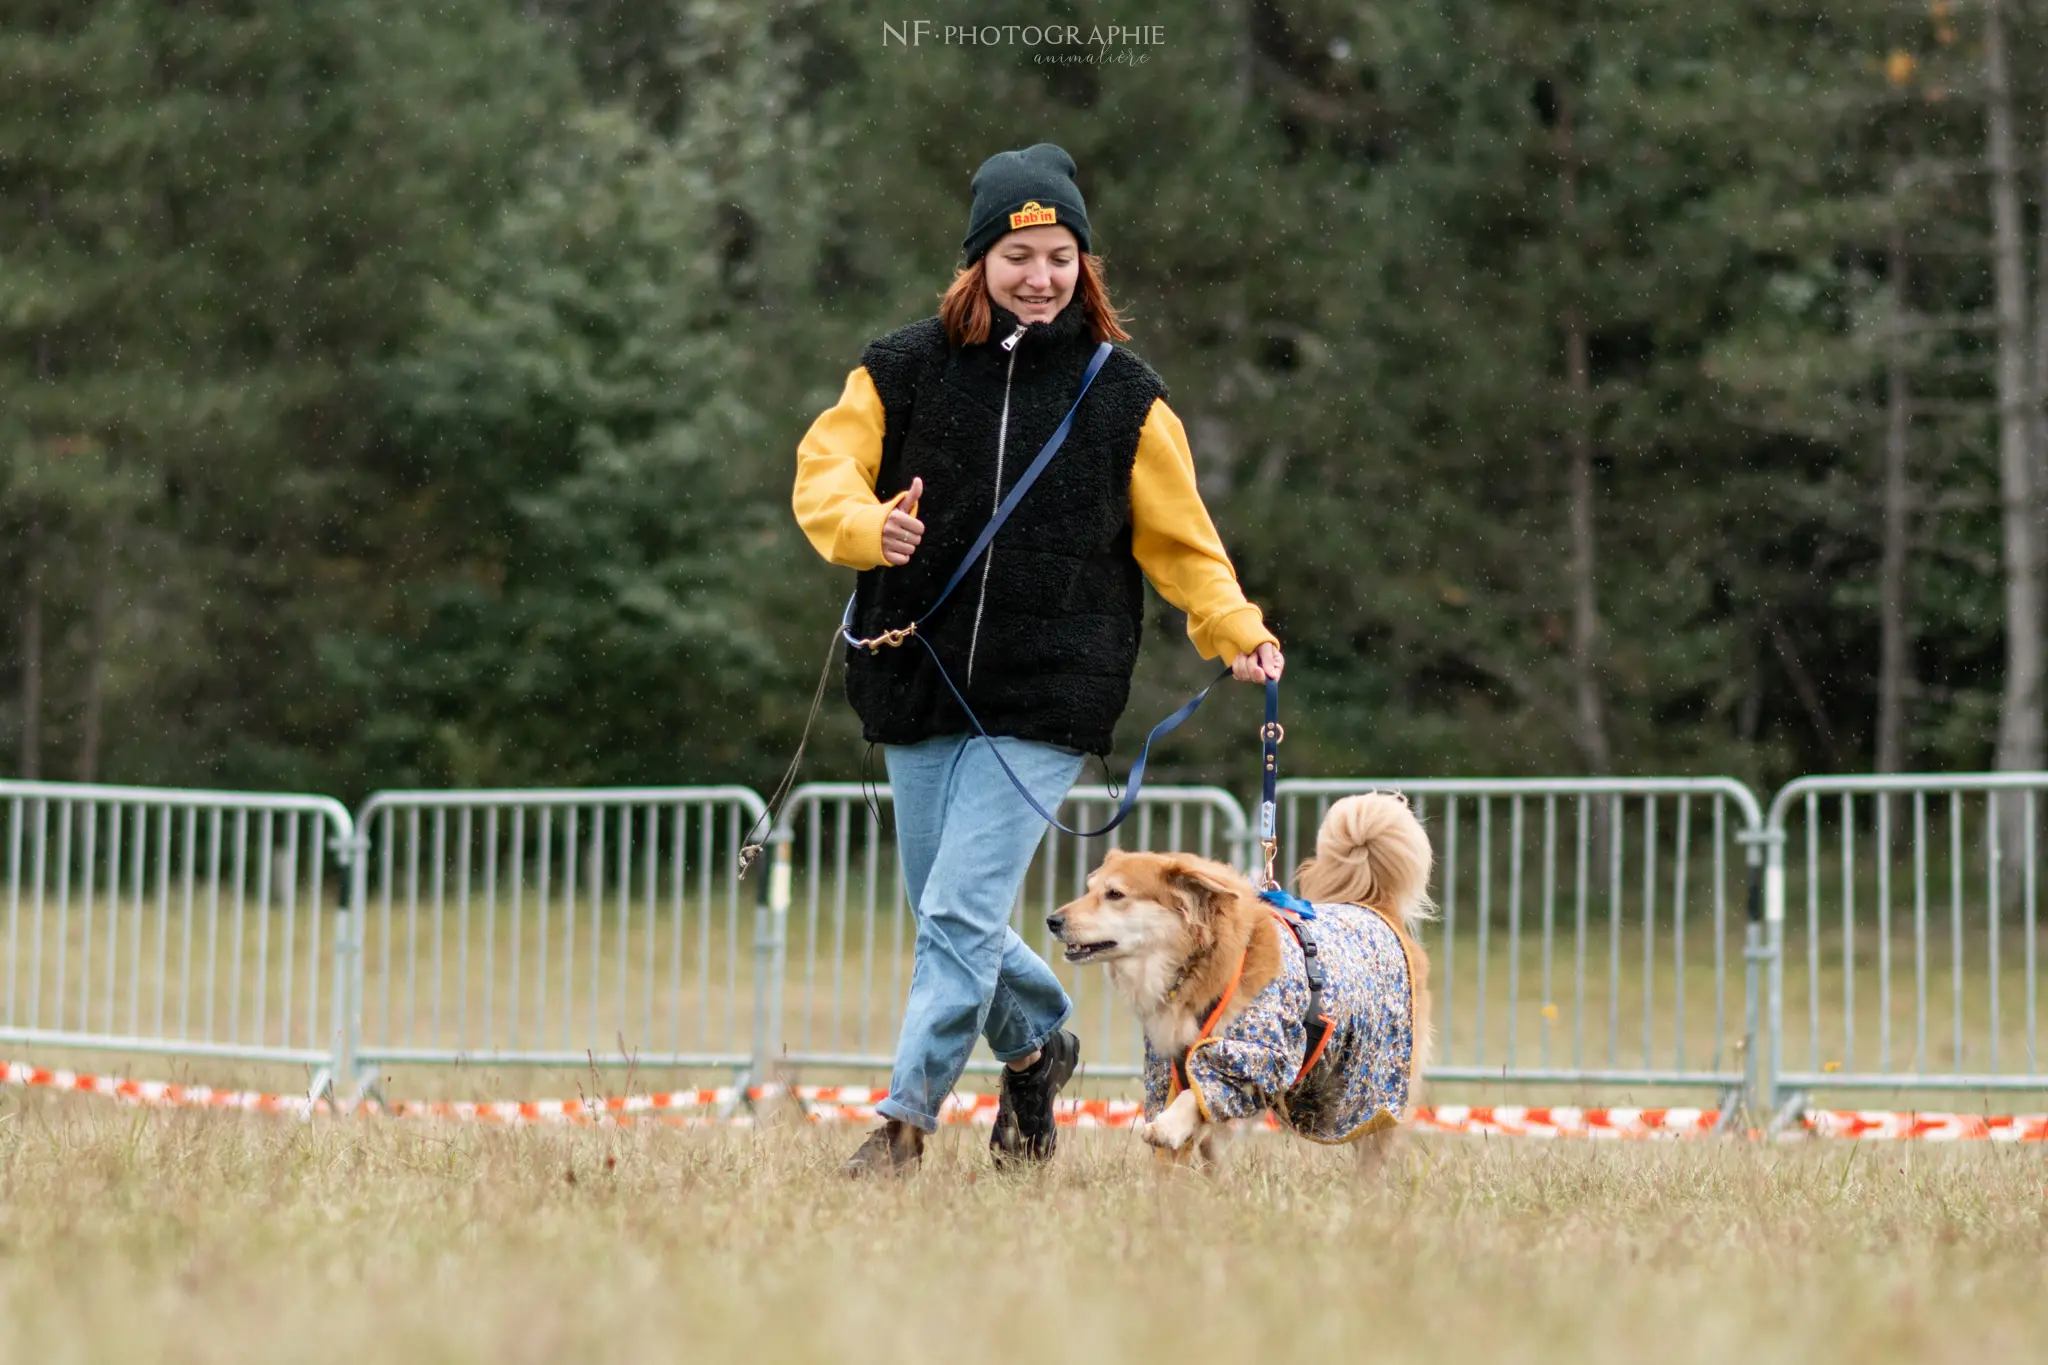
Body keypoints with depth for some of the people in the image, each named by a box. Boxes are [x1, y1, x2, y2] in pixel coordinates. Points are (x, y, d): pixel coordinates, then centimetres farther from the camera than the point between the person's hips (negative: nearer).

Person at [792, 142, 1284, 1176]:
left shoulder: (1122, 394, 2)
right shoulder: (903, 371, 3)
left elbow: (1176, 537, 7)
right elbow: (824, 470, -2)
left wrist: (1236, 631, -6)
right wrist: (869, 527, -24)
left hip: (1045, 700, -3)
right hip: (917, 687, 3)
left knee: (962, 912, -12)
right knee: (943, 913, 13)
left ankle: (907, 1118, -5)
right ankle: (1038, 1042, 40)